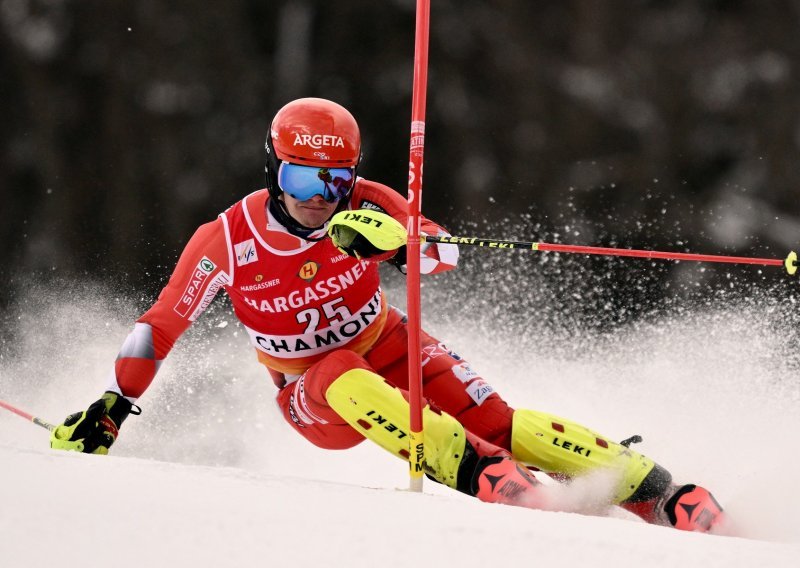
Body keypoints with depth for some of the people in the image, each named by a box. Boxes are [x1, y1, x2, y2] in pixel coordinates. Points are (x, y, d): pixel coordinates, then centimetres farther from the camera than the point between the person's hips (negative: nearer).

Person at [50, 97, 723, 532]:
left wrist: (394, 241, -49)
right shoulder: (226, 242, -19)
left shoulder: (363, 207, -17)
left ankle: (653, 487, -19)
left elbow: (445, 253, -28)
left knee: (495, 420, -20)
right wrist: (112, 408, -14)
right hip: (313, 396, -1)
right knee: (348, 382, -37)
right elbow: (161, 325, -10)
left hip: (389, 348, 1)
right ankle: (482, 475, -43)